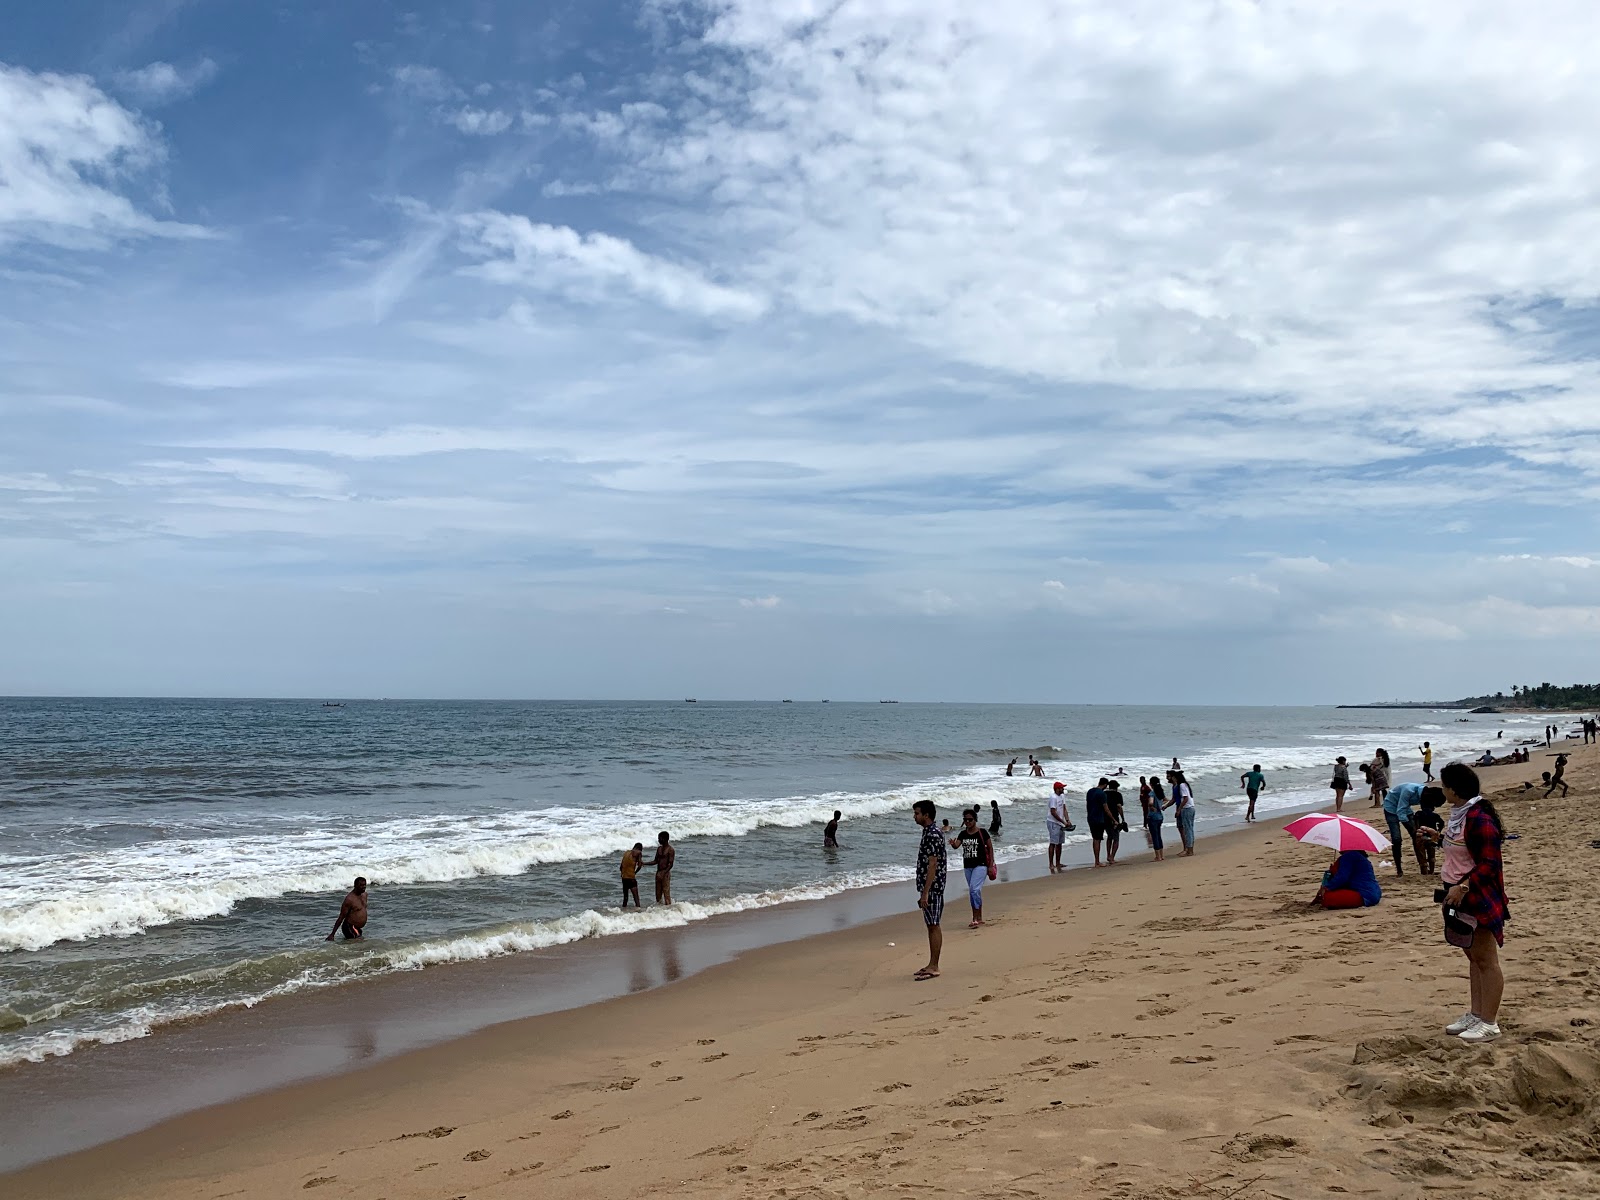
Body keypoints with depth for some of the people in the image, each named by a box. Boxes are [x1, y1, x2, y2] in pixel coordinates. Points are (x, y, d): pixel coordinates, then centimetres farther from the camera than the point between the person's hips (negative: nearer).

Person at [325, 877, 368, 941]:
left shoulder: (364, 894, 7)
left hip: (358, 928, 9)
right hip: (349, 928, -9)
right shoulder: (349, 899, -19)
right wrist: (332, 934, -16)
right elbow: (341, 917, -18)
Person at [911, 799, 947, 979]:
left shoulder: (933, 835, -17)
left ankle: (934, 968, -1)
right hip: (928, 888, 10)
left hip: (933, 888, -10)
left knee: (934, 926, -5)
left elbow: (932, 865, -21)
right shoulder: (928, 832, 14)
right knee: (931, 926, 12)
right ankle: (931, 965, 17)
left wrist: (925, 893, -22)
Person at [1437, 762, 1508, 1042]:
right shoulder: (1459, 813, 10)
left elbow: (1488, 864, -23)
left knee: (1486, 960, -1)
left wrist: (1463, 887, -27)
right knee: (1473, 957, 16)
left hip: (1478, 897, -10)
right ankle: (1476, 1014, 25)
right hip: (1459, 895, 10)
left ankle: (1489, 1023, 5)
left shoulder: (1480, 819, -21)